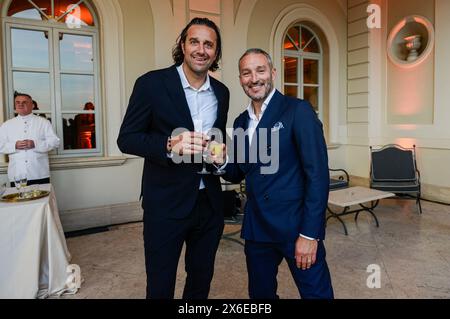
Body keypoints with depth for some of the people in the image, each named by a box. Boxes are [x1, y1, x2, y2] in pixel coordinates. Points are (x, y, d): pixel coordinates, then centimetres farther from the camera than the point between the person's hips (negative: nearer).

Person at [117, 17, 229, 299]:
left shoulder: (221, 92, 7)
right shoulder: (152, 83, -8)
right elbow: (126, 139, -9)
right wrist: (169, 145, -26)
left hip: (209, 202, 5)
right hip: (166, 203, -4)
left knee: (202, 280, 21)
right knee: (160, 286, 10)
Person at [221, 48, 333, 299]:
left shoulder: (298, 111, -9)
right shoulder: (241, 122, 11)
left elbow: (318, 174, -14)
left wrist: (309, 233, -17)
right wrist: (221, 161, -6)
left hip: (296, 226, -6)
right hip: (256, 228, 6)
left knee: (316, 293, 5)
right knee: (260, 294, 18)